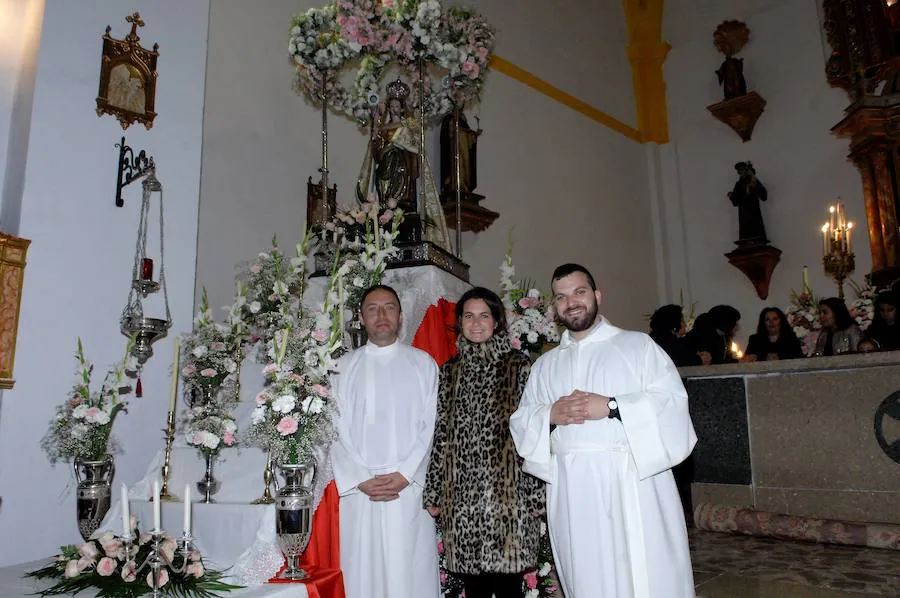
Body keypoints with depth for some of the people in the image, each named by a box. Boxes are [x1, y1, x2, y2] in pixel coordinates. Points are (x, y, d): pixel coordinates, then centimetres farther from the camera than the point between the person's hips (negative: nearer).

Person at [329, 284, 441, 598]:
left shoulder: (423, 363, 8)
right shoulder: (343, 367, 9)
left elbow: (432, 424, 2)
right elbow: (336, 429, 3)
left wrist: (405, 474, -8)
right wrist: (361, 480, -7)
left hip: (410, 490, 0)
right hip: (359, 492, 1)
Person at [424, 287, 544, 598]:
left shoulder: (518, 365, 3)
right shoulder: (449, 371, 12)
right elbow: (440, 434, 10)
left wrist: (535, 492, -6)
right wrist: (433, 492, 8)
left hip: (507, 492, -3)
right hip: (461, 494, 3)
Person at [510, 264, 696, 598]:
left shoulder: (638, 345, 6)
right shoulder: (545, 365, 16)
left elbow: (673, 404, -4)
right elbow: (521, 423, 12)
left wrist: (611, 407, -15)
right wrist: (549, 415, -9)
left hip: (633, 483, -3)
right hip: (572, 492, 3)